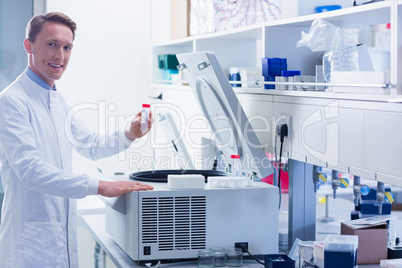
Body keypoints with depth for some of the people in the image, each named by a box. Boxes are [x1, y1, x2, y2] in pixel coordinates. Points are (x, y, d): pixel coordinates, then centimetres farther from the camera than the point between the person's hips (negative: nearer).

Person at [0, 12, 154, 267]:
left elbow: (91, 146, 25)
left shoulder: (57, 100, 14)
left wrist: (129, 134, 5)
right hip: (32, 242, -8)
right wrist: (99, 186, -29)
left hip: (64, 235, 8)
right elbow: (31, 170, -24)